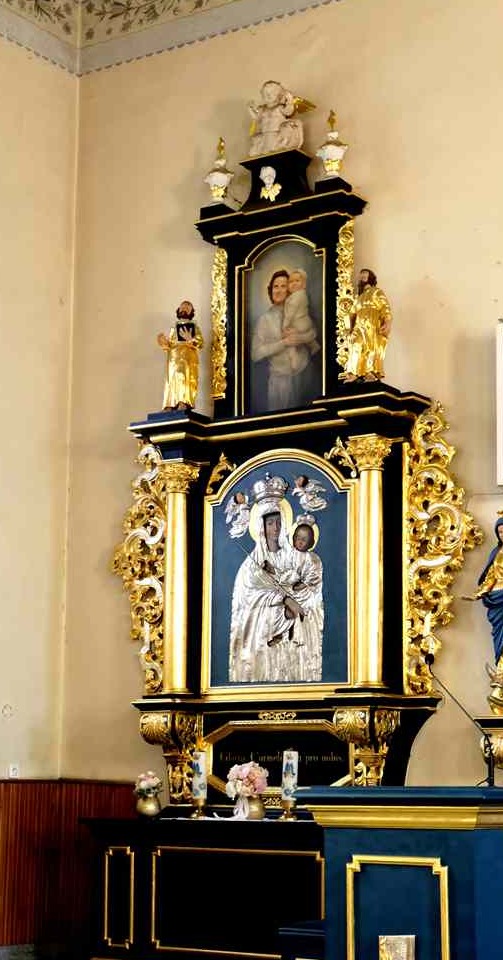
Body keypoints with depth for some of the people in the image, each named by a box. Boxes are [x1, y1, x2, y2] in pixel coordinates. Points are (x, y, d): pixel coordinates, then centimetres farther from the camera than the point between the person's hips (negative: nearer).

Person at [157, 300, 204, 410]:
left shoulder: (194, 327, 13)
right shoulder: (174, 328, 20)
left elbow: (200, 344, 2)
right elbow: (169, 345, 13)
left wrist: (190, 340, -15)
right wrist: (163, 342, -8)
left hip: (189, 359, -3)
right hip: (175, 359, 3)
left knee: (186, 379, -16)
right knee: (173, 380, -7)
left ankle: (184, 403, -27)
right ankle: (170, 405, -15)